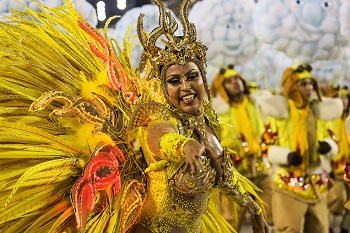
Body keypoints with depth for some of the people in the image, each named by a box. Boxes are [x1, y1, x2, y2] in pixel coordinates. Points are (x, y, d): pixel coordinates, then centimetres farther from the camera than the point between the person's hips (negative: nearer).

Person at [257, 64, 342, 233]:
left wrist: (329, 146, -9)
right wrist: (287, 156, -23)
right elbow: (265, 148, -5)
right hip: (289, 188, -5)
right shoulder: (278, 113, -4)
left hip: (318, 188, 5)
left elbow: (331, 141, 15)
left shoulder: (320, 113, 10)